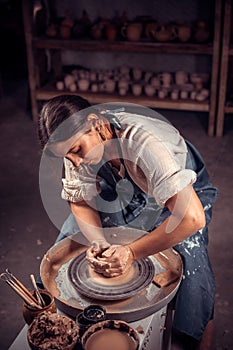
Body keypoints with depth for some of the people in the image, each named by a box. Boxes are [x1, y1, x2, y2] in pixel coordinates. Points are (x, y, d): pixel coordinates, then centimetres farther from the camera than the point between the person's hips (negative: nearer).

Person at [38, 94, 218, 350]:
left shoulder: (144, 142, -42)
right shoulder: (76, 138, -22)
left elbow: (192, 218, -47)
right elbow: (79, 201, -10)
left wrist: (131, 252, -39)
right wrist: (98, 242, -29)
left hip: (183, 193, -5)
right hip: (125, 192, 5)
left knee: (189, 264, -24)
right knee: (70, 237, -7)